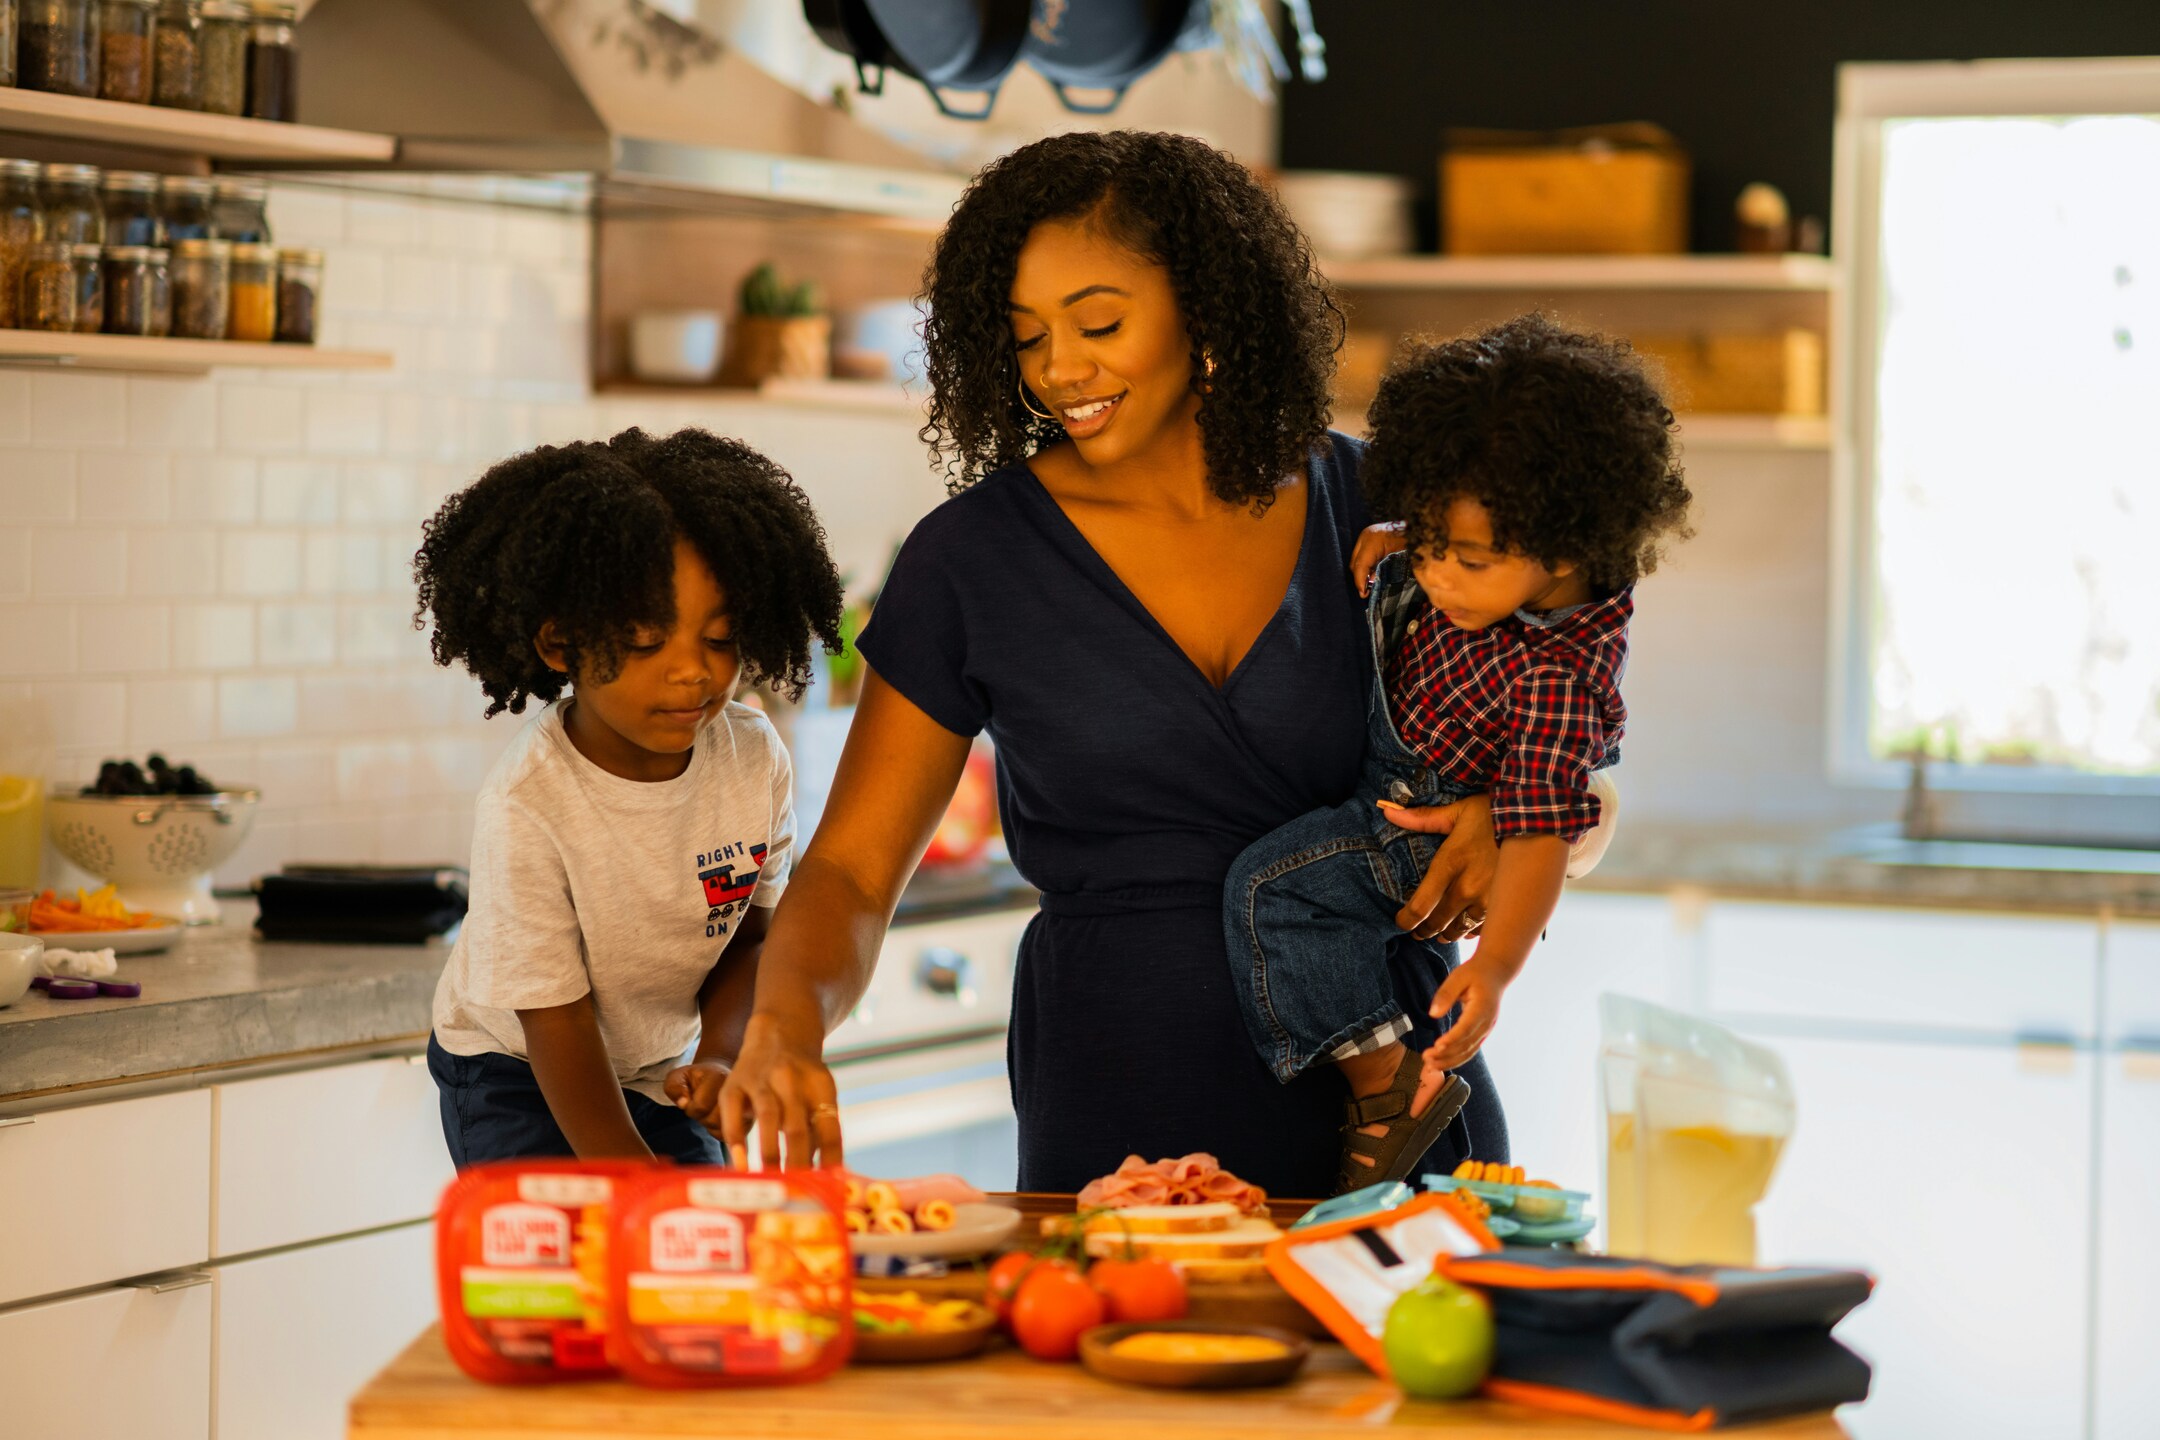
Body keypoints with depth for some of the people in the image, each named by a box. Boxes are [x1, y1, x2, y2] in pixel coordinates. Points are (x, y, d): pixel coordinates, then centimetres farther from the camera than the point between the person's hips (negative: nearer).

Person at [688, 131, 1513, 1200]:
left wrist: (1498, 814, -9)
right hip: (1116, 1078, -1)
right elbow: (852, 869, -2)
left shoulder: (1366, 504, 2)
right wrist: (784, 1023, -22)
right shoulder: (974, 557, -3)